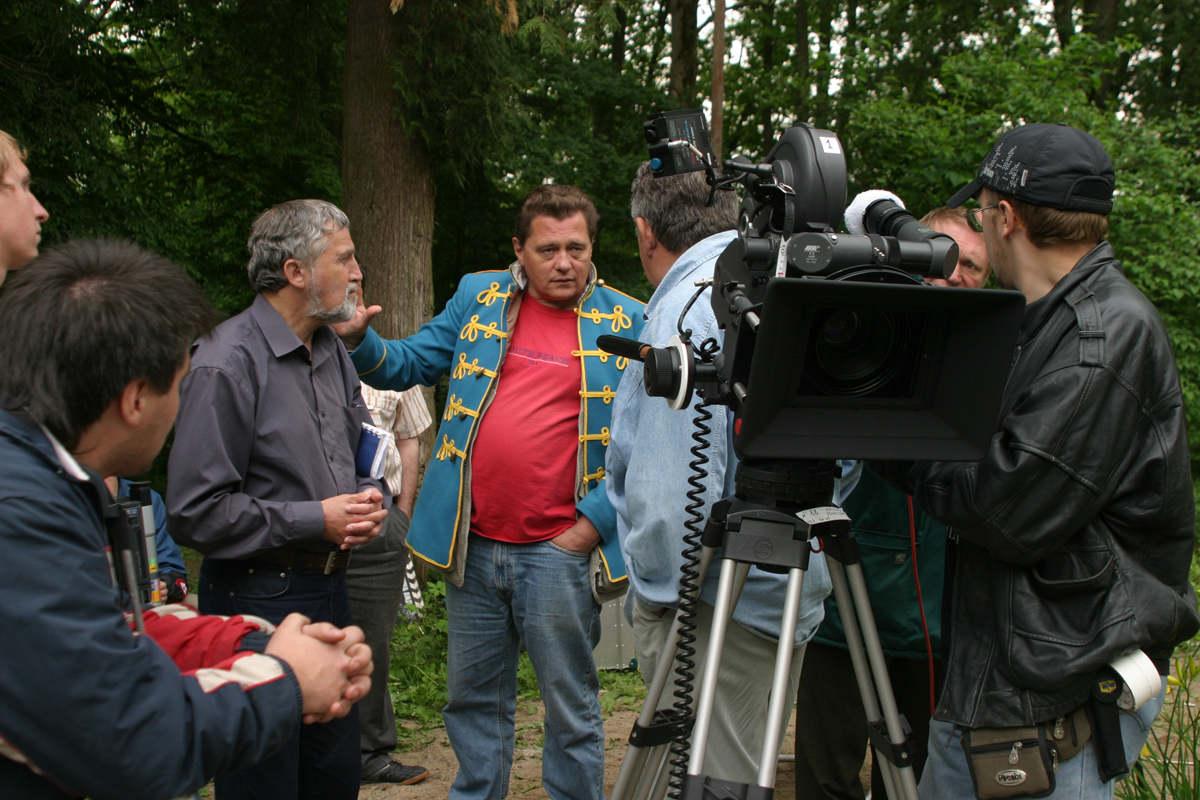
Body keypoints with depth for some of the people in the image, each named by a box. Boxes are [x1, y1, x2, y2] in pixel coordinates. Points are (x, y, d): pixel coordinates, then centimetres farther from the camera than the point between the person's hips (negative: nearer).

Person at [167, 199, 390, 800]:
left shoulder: (333, 354, 12)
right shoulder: (226, 363, -17)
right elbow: (196, 510, -20)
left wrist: (369, 499, 2)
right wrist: (312, 521, -17)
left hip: (330, 589, 8)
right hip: (258, 601, -8)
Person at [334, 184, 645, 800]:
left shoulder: (625, 323, -1)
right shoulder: (479, 298, 9)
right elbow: (407, 364, 14)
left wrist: (591, 525, -10)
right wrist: (357, 340, -6)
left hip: (559, 550, -3)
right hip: (471, 544, 3)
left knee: (572, 707, 5)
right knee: (473, 700, 15)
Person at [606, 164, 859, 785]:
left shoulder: (687, 308, -16)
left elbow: (671, 489, -23)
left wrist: (653, 590, -11)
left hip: (714, 608, -9)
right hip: (794, 593, 9)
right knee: (749, 776, 19)